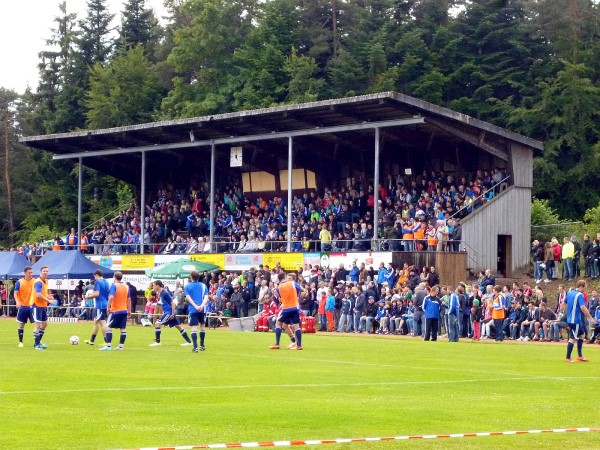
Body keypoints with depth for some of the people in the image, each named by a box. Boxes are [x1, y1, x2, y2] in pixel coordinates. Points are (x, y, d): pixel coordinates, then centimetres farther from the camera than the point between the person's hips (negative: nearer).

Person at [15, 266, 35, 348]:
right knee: (21, 324, 6)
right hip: (23, 306, -1)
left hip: (32, 306, 1)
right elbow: (16, 293, -4)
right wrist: (17, 302, -20)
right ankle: (20, 342, 15)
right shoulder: (19, 282, -2)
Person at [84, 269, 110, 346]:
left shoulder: (98, 282, -11)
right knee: (96, 321, 17)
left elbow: (96, 294, -20)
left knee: (102, 323, -6)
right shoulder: (106, 282, 14)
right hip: (106, 305, 9)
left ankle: (107, 341, -7)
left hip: (100, 305, -9)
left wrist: (88, 296, -3)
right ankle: (91, 340, 25)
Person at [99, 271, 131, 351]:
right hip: (124, 311, 6)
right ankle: (121, 346, 7)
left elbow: (111, 297, -22)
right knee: (123, 328, 6)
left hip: (115, 311, -6)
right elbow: (129, 299, 11)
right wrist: (129, 311, 16)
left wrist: (108, 307, -14)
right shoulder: (126, 286, 8)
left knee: (108, 327, -1)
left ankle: (108, 345, -8)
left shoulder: (114, 285, -9)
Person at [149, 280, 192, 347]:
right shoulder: (160, 293, 10)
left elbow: (172, 303, -17)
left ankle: (157, 342, -9)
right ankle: (189, 341, 16)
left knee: (157, 323, -13)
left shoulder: (165, 293, -17)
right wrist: (163, 313, 20)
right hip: (167, 312, 10)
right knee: (179, 326, 12)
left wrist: (173, 314, -17)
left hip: (169, 312, -10)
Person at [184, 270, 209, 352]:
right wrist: (201, 305, -16)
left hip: (192, 309, -2)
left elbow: (188, 298, -8)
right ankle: (202, 345, 28)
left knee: (193, 328, -5)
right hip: (202, 309, 2)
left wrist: (195, 306, -15)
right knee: (202, 326, 20)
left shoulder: (187, 286, 4)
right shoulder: (203, 285, 8)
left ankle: (195, 347, -17)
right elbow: (206, 297, -5)